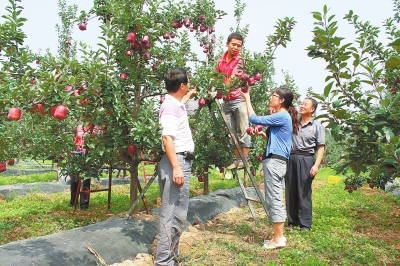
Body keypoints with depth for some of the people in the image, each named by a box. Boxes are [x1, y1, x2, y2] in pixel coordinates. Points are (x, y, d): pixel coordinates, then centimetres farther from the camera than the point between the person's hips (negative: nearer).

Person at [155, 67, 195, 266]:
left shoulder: (177, 104, 16)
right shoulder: (170, 106, -13)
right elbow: (167, 137, -23)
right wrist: (176, 166, -28)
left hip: (182, 161, 10)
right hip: (176, 162, -10)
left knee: (175, 213, 14)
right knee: (174, 214, -8)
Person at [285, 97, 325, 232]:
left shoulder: (317, 126, 5)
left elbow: (321, 147, -1)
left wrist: (316, 165, -12)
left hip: (305, 159, -4)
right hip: (291, 158, 4)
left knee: (304, 192, -3)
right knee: (290, 191, 5)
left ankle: (305, 224, 7)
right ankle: (292, 221, 15)